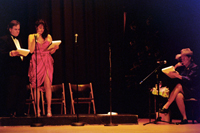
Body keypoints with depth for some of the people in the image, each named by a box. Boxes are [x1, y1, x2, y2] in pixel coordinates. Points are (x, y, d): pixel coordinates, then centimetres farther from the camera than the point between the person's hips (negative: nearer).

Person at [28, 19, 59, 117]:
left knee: (48, 85, -9)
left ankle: (49, 109, -9)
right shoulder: (31, 36, 8)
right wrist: (35, 39, -9)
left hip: (47, 63, 1)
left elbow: (51, 51, 15)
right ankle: (38, 109, 3)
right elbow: (31, 50, -4)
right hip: (36, 63, -1)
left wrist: (55, 48, -6)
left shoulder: (48, 37, 13)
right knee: (37, 86, -2)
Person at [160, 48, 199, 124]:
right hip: (182, 91, 5)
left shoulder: (194, 67, -2)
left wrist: (177, 75, -30)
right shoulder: (182, 67, 18)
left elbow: (189, 80, -18)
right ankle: (184, 118, -31)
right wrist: (176, 66, 1)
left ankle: (166, 106, -36)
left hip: (192, 91, -5)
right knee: (179, 96, -33)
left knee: (179, 86, -33)